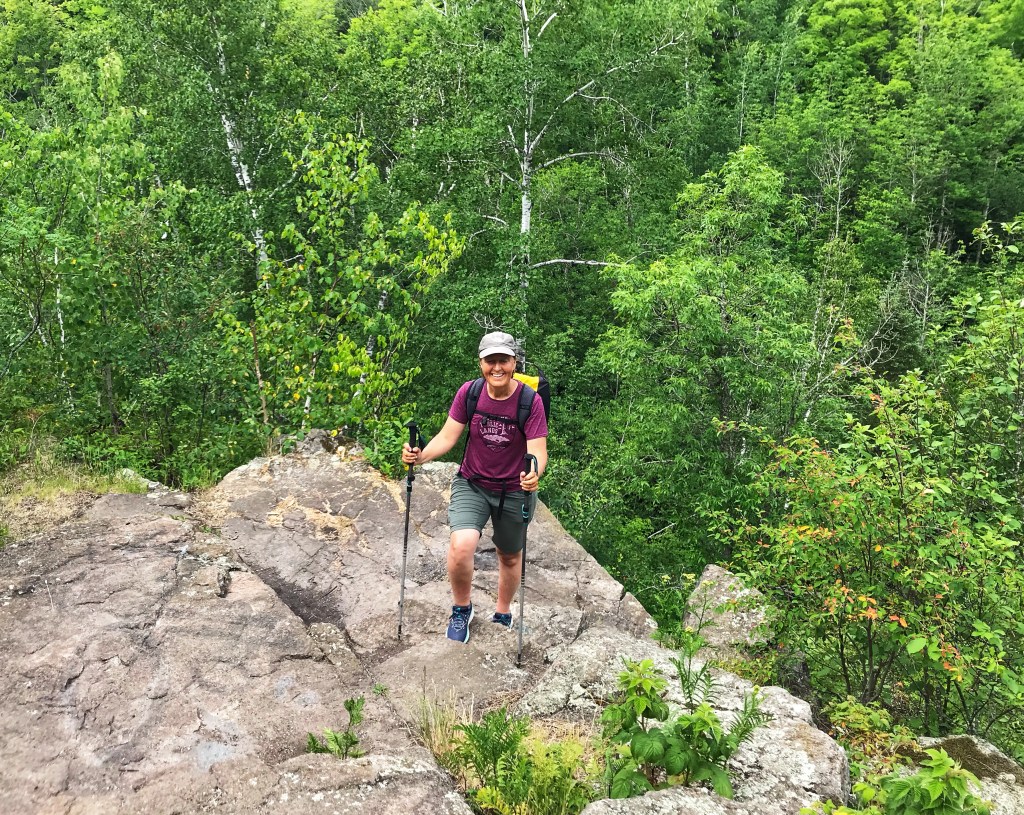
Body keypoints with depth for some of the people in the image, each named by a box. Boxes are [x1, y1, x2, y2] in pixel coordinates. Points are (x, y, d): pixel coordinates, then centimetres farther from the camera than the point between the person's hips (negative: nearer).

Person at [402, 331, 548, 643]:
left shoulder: (530, 401, -18)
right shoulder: (468, 392, -12)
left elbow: (538, 450, -21)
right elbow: (447, 436, -10)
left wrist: (534, 474, -44)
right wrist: (421, 455, -29)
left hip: (513, 491, 0)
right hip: (471, 484, 0)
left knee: (510, 557, 17)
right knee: (461, 545, -23)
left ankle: (503, 615, 46)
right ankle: (462, 608, 7)